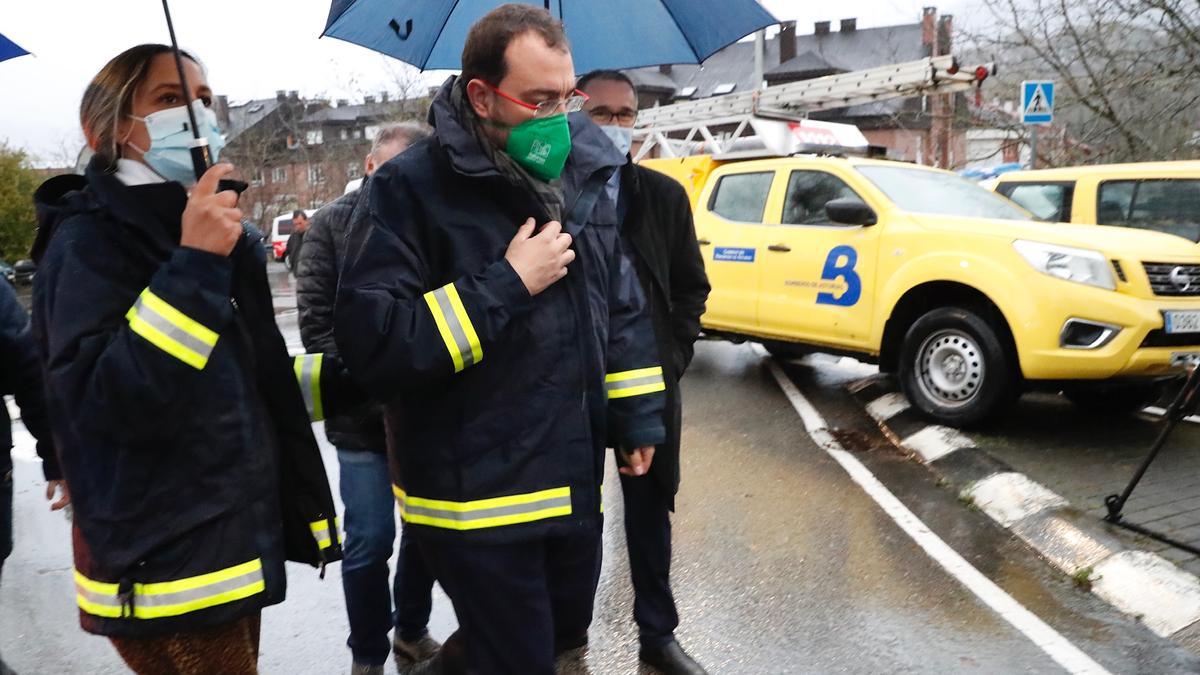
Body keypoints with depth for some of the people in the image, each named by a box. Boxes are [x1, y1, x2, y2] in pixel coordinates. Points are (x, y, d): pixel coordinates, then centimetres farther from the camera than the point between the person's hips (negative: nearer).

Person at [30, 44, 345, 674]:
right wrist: (192, 265, -31)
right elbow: (106, 402, -28)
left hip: (235, 544, 8)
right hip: (165, 570, -8)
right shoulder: (88, 243, -13)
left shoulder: (214, 233, 12)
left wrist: (347, 373, 13)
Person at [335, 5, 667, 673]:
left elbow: (624, 305, 14)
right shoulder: (416, 187, -13)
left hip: (574, 481, 6)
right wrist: (506, 284, -21)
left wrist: (638, 414, 11)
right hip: (477, 495, -6)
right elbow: (370, 343, -21)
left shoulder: (583, 172, 5)